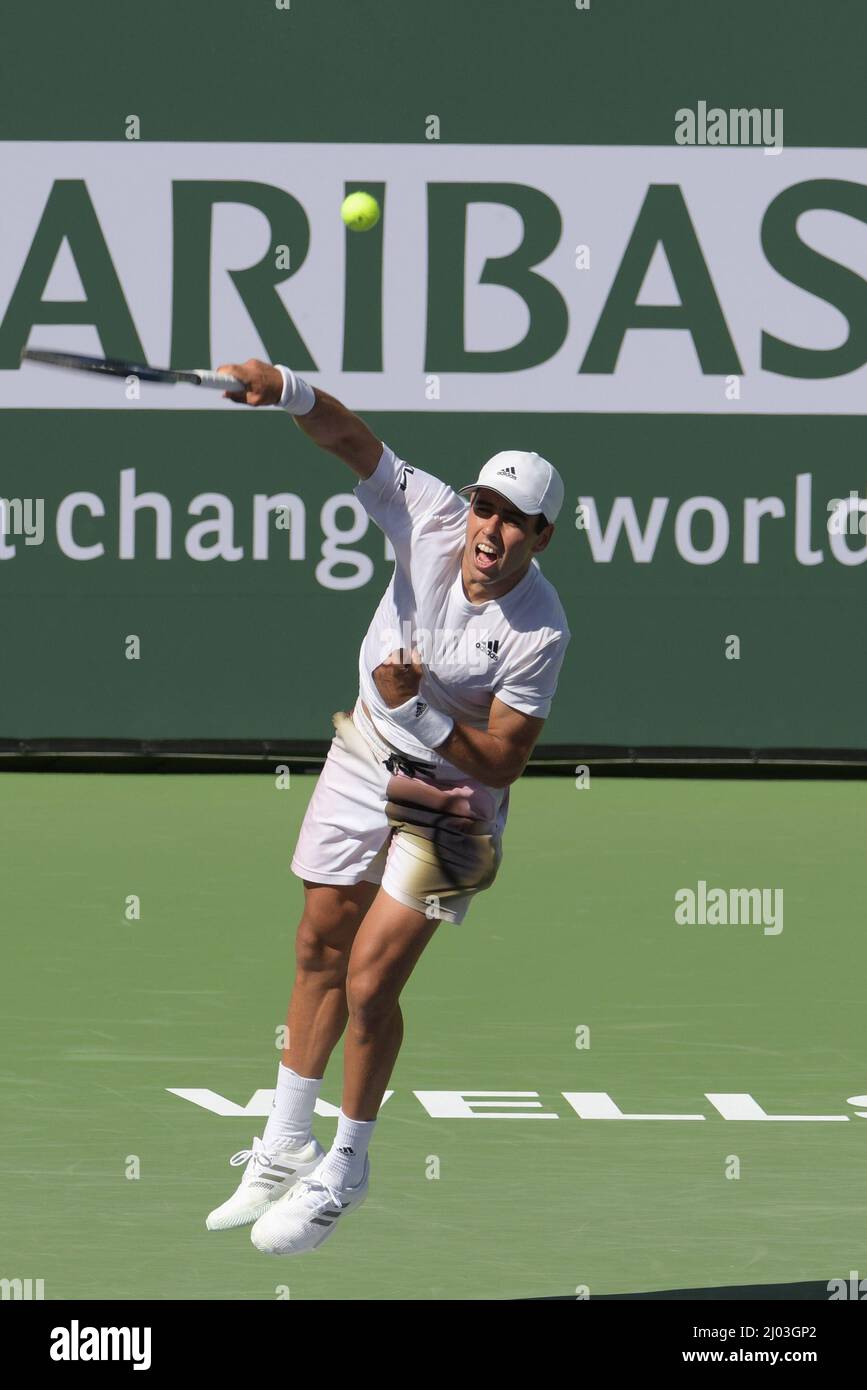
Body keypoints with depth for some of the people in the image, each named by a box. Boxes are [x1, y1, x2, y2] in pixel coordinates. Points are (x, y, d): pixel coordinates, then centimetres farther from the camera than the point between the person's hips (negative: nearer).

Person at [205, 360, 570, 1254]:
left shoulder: (539, 633, -27)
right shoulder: (433, 520, -19)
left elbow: (504, 761, -23)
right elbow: (349, 439, -27)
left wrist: (421, 706, -35)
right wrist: (288, 392, -47)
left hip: (453, 791, -5)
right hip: (369, 755, 5)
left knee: (370, 982, -8)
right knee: (320, 950, 15)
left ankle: (346, 1169, 13)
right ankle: (285, 1148, 30)